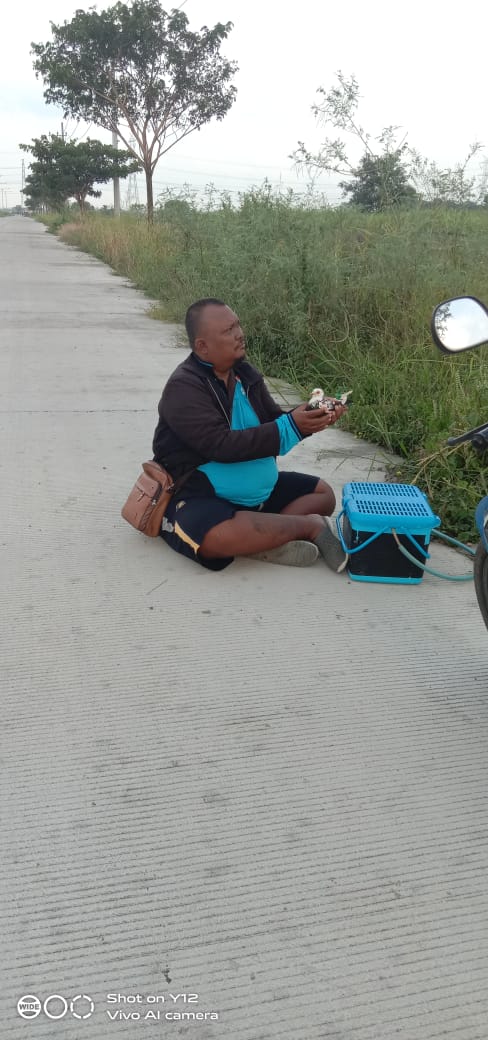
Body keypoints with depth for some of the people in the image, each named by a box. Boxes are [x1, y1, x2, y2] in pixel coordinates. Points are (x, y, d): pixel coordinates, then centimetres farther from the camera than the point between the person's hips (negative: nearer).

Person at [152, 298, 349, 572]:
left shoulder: (246, 374, 5)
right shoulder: (184, 387, -18)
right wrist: (291, 426, -30)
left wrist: (312, 418, -12)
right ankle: (311, 526, -18)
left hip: (258, 489, 9)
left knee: (324, 493, 10)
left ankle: (268, 540, -17)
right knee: (217, 536, -40)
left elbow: (273, 422, 9)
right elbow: (222, 445, -27)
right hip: (202, 495, -8)